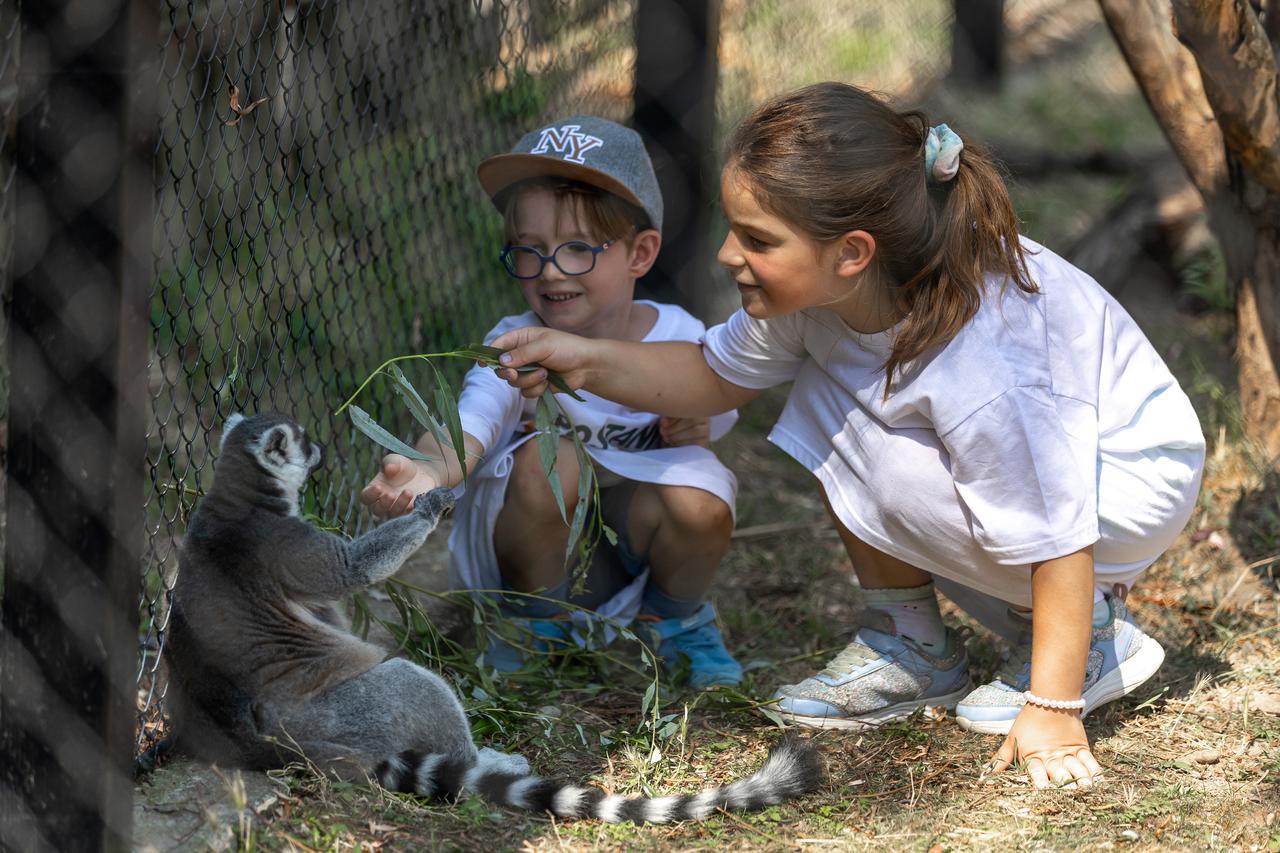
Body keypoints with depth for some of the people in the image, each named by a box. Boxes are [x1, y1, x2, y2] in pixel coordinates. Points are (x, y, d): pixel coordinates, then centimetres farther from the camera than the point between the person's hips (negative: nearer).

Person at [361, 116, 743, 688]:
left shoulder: (678, 337, -11)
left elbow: (719, 407, 9)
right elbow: (468, 425, -39)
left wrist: (698, 426, -16)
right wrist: (427, 471, -63)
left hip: (633, 532, 2)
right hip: (535, 547, -2)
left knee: (702, 508, -30)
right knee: (548, 459, -33)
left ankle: (674, 618, 6)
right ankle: (535, 620, -5)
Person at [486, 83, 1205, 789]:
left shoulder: (980, 369, -38)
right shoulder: (824, 286, -15)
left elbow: (1056, 538, -32)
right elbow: (716, 378, 3)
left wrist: (1051, 712, -30)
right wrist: (587, 362, -12)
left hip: (1138, 485, -8)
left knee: (875, 460, -27)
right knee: (819, 409, -8)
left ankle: (1092, 636, -8)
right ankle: (913, 645, 5)